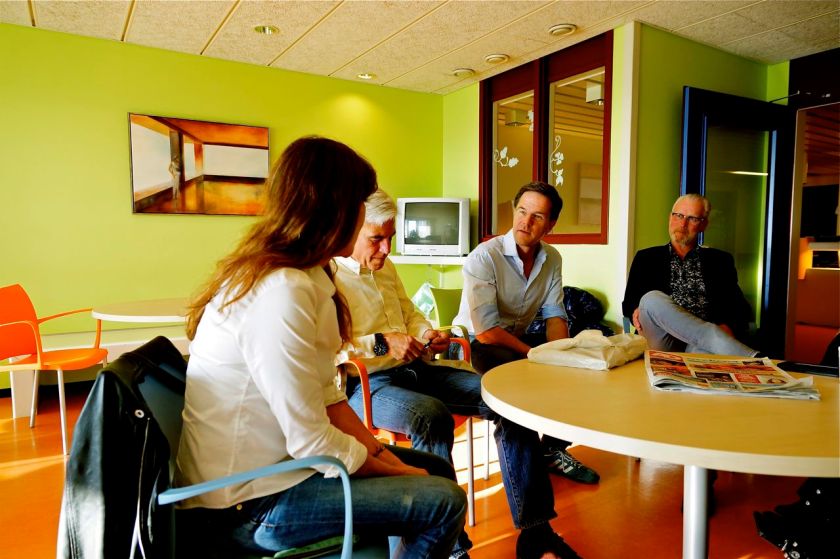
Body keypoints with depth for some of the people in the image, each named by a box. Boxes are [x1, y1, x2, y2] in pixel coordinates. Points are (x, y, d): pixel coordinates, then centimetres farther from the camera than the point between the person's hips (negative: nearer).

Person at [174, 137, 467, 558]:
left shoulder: (306, 279, 2)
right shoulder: (282, 292, -27)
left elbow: (325, 397, 4)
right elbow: (313, 442, -24)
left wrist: (384, 453, -2)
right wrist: (401, 473, -10)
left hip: (276, 459, 9)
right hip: (249, 503, -8)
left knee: (436, 468, 12)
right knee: (443, 502, -9)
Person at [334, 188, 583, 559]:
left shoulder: (386, 268, 19)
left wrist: (428, 334, 7)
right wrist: (380, 343, -22)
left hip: (415, 369, 8)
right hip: (366, 385, -8)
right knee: (432, 416, -39)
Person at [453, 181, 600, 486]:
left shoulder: (552, 259, 0)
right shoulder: (485, 256, -22)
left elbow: (554, 315, 2)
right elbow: (486, 331, -26)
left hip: (518, 340, 7)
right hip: (474, 344, -7)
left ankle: (554, 448, 9)